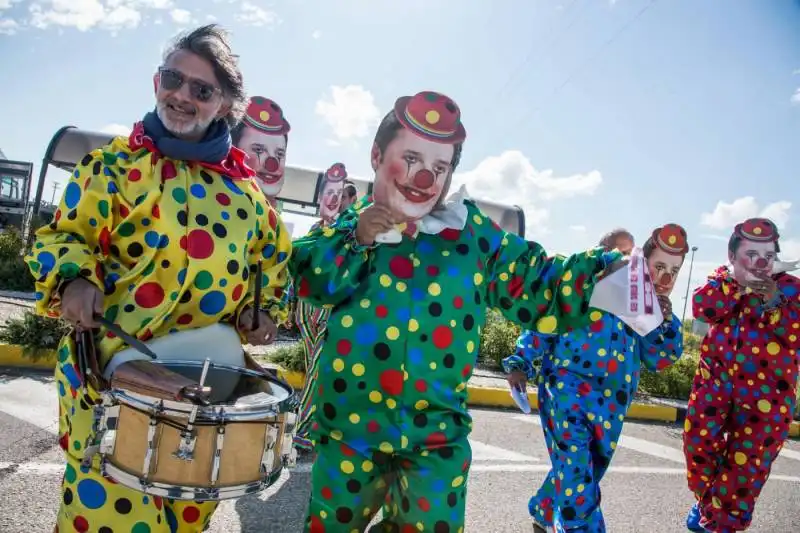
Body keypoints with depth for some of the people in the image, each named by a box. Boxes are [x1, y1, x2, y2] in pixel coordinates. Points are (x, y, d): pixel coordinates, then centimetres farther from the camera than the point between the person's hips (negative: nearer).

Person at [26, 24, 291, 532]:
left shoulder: (241, 182, 8)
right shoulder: (117, 162, -1)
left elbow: (272, 249, 18)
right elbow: (65, 235, -1)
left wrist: (266, 305, 4)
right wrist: (75, 279, -21)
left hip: (211, 371, 4)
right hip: (115, 363, -3)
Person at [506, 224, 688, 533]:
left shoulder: (655, 306, 10)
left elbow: (659, 360, 9)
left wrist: (666, 321, -7)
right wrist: (521, 363, -16)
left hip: (609, 407, 6)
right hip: (567, 391, -6)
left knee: (586, 474, 19)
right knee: (576, 474, -14)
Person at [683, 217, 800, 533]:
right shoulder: (722, 279, 3)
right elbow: (701, 308, -17)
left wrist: (775, 301, -26)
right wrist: (737, 282, -24)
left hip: (766, 392, -1)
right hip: (716, 379, 2)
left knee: (747, 460, 3)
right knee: (699, 438, -1)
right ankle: (707, 500, 28)